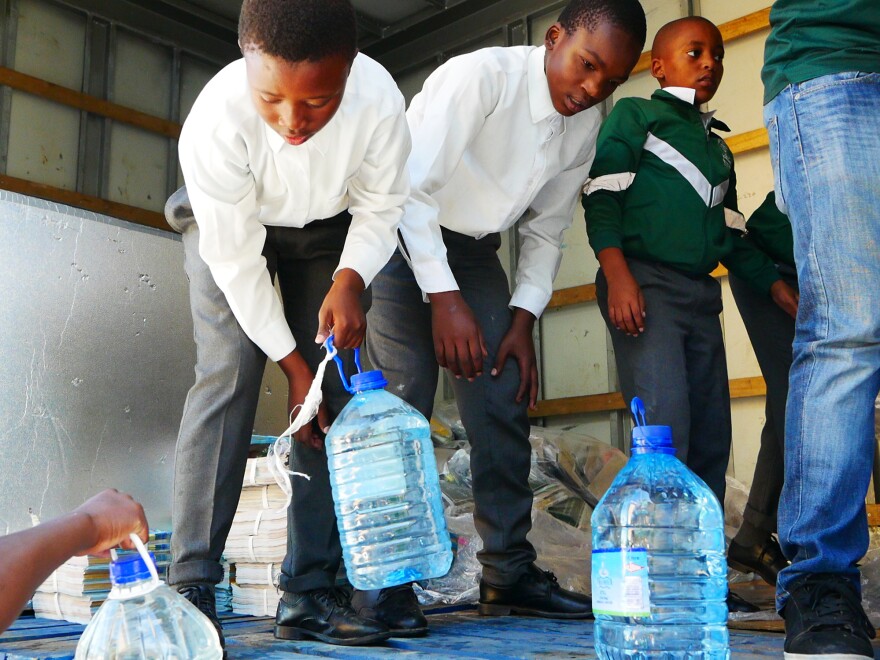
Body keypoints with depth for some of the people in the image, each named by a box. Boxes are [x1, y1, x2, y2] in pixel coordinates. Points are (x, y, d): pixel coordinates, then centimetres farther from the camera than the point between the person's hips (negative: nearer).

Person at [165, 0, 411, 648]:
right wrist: (291, 363, -22)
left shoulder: (380, 102, -31)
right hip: (233, 228, -2)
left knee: (332, 390, -8)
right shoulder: (216, 119, -36)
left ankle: (309, 591, -4)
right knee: (228, 372, -19)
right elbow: (236, 258, -26)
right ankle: (191, 586, -14)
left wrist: (350, 281, -30)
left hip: (329, 232, 2)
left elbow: (381, 209, -13)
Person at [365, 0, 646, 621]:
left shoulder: (585, 126, 0)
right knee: (403, 402, -16)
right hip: (403, 237, -6)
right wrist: (444, 298, -28)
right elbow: (412, 187, -25)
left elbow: (547, 230, 7)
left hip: (474, 252, 6)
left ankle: (510, 572, 6)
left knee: (505, 402, -3)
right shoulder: (482, 75, -22)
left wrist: (523, 318, -2)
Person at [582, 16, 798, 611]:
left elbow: (729, 233, 25)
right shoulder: (635, 116, 9)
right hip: (643, 283, -7)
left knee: (711, 436, 2)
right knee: (665, 428, -17)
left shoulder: (717, 147, 28)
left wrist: (775, 283, 10)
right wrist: (616, 273, -18)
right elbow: (602, 194, -4)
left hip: (700, 293, 7)